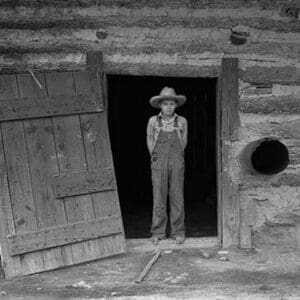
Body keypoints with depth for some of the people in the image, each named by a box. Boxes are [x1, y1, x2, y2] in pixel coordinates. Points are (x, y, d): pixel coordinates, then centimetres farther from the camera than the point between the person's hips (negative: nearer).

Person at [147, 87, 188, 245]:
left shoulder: (182, 121, 0)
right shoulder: (153, 121, -1)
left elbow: (184, 142, 12)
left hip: (177, 162, 0)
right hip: (159, 163, 0)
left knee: (177, 197, 3)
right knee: (159, 197, 1)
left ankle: (178, 232, 12)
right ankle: (157, 233, 10)